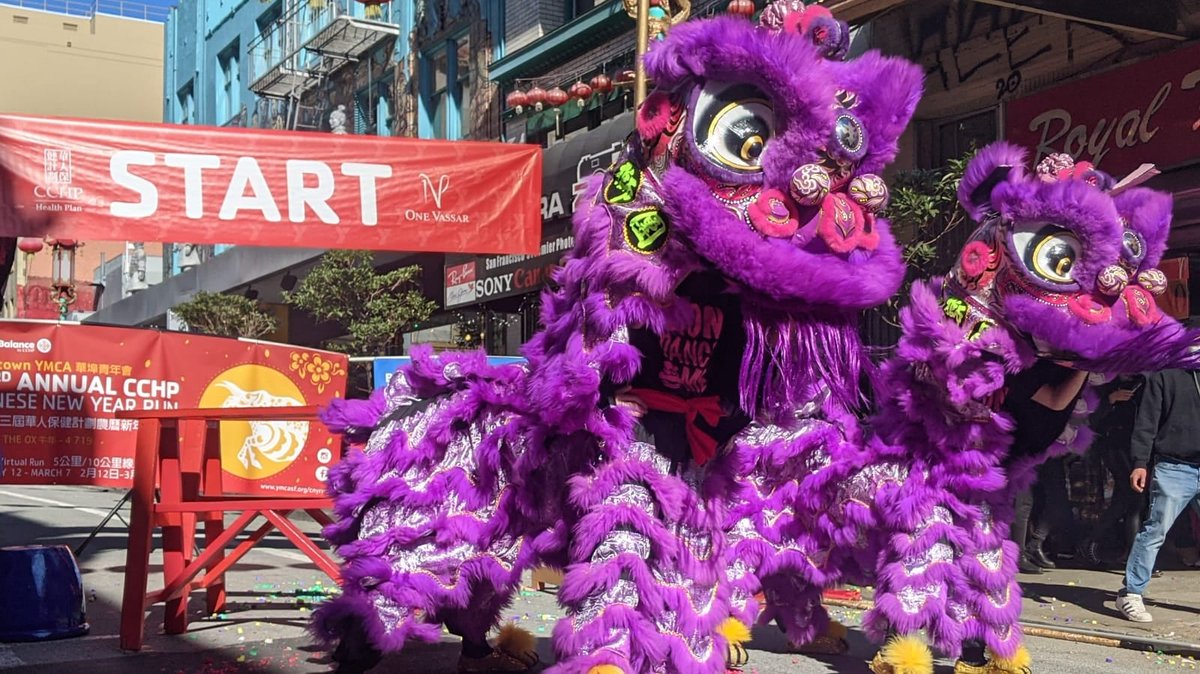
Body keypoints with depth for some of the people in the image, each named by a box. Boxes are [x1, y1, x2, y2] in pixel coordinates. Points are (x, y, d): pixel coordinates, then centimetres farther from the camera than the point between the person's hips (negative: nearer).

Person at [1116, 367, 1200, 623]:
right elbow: (1147, 422, -3)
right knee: (1155, 531, -7)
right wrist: (1140, 463, -11)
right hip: (1174, 469, -5)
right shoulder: (1164, 374, 3)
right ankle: (1130, 594, -2)